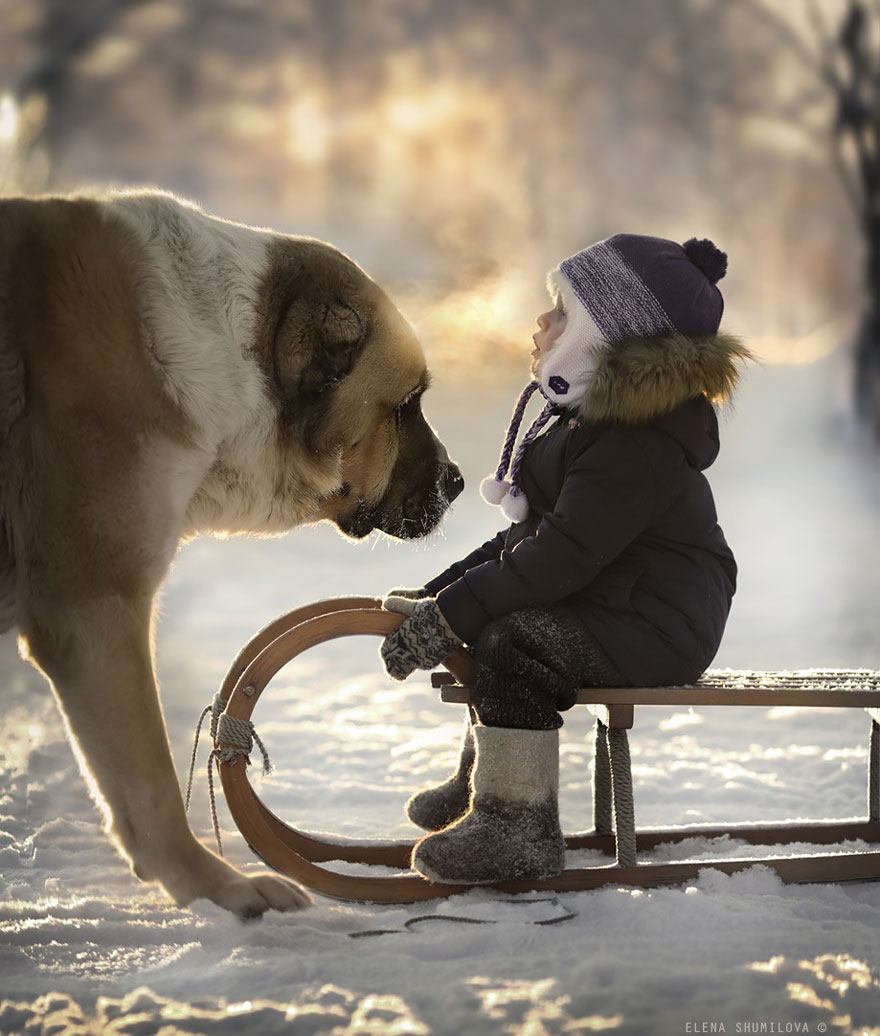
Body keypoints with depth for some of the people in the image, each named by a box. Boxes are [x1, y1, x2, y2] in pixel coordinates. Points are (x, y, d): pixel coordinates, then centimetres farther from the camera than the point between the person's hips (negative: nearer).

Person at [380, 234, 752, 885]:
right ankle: (483, 778, 33)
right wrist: (442, 594, 7)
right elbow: (533, 536, 15)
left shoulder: (636, 443, -24)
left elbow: (564, 556, -29)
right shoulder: (581, 417, 12)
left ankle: (520, 828, -20)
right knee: (485, 617, 17)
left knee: (513, 640, -27)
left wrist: (450, 615, -27)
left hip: (661, 624, -11)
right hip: (613, 604, 11)